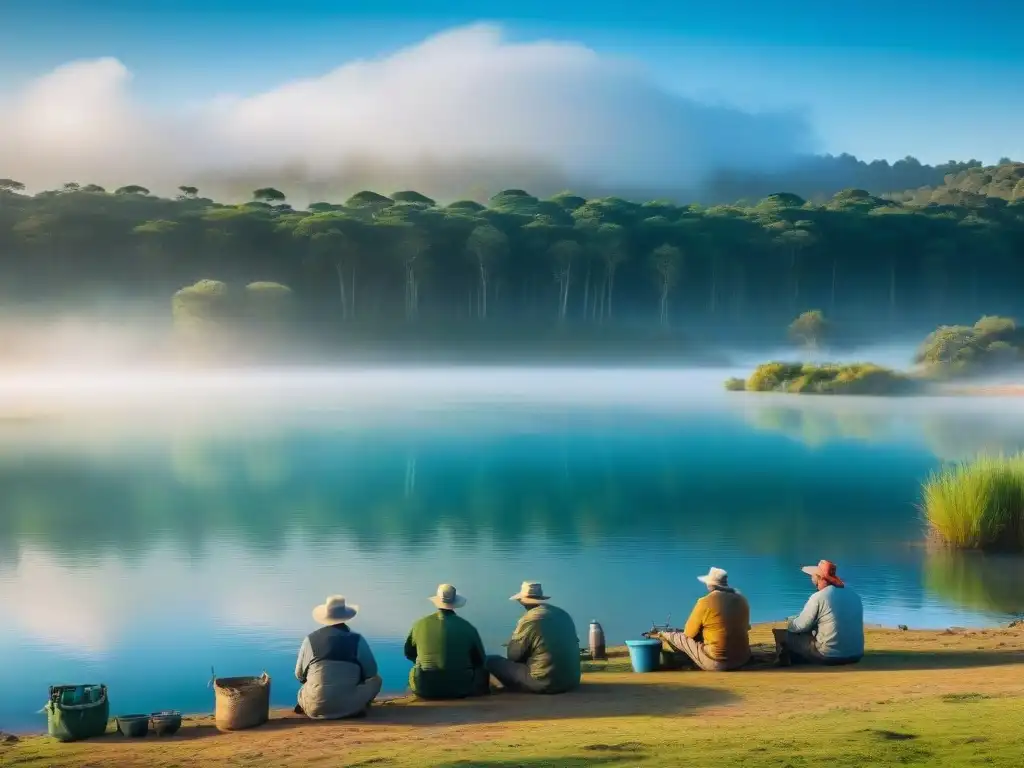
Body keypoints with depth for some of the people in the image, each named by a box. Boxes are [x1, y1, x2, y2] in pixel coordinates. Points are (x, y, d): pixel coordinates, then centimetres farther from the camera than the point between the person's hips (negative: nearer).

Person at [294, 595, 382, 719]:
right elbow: (371, 671, 5)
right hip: (347, 707, -4)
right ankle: (356, 708, 2)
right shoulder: (356, 639, -1)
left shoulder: (310, 639, 4)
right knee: (375, 679, 20)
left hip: (315, 708, 4)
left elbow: (299, 675, 12)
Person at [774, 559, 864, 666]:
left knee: (784, 636, 8)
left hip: (829, 657, -6)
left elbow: (801, 626, -8)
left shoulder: (818, 597, -14)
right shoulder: (855, 596, 6)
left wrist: (789, 623, 16)